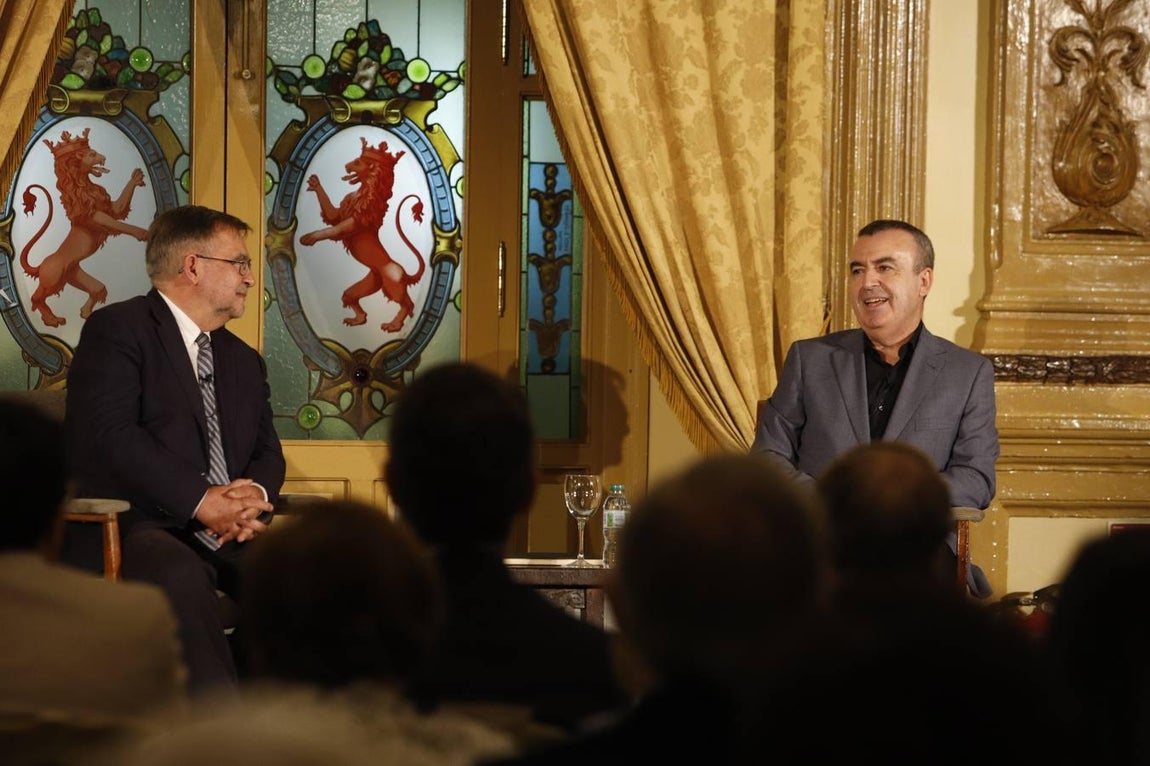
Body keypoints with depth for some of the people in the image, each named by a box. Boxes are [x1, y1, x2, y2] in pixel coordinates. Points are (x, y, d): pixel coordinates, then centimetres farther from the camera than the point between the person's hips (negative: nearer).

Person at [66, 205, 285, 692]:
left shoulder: (243, 361, 26)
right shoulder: (115, 331, 1)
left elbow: (268, 452, 19)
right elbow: (111, 436, -13)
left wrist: (256, 495, -7)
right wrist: (200, 501, -19)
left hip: (232, 537, 7)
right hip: (140, 527, -7)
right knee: (180, 577, -40)